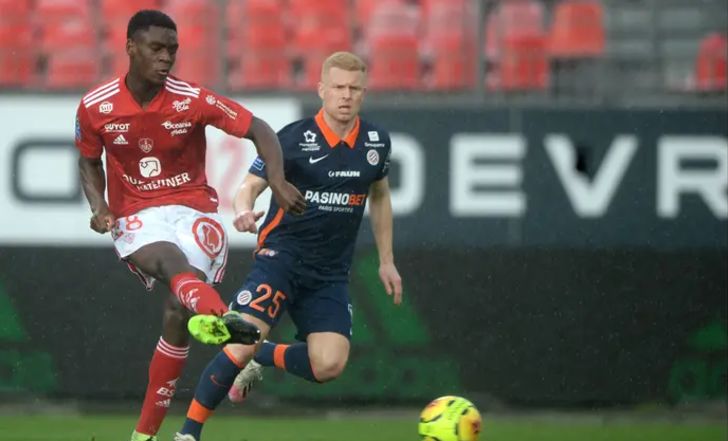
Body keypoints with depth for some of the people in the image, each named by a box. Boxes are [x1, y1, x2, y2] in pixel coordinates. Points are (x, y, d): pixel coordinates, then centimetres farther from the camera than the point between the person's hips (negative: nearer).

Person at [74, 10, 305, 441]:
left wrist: (278, 183, -24)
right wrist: (98, 205, -5)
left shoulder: (192, 100, -8)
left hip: (193, 209, 1)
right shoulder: (95, 108, -4)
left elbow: (259, 130, -7)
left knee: (178, 313, -14)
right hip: (136, 219, -1)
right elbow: (90, 162, 15)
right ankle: (219, 316, -71)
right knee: (173, 262, -35)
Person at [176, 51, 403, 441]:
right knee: (244, 342, -22)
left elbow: (379, 197, 21)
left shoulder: (375, 142, 5)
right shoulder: (294, 139, -9)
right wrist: (244, 211, -32)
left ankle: (262, 357, 15)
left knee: (329, 365, -15)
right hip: (282, 253, -4)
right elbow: (250, 186, -8)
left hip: (331, 272, 4)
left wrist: (387, 261, 20)